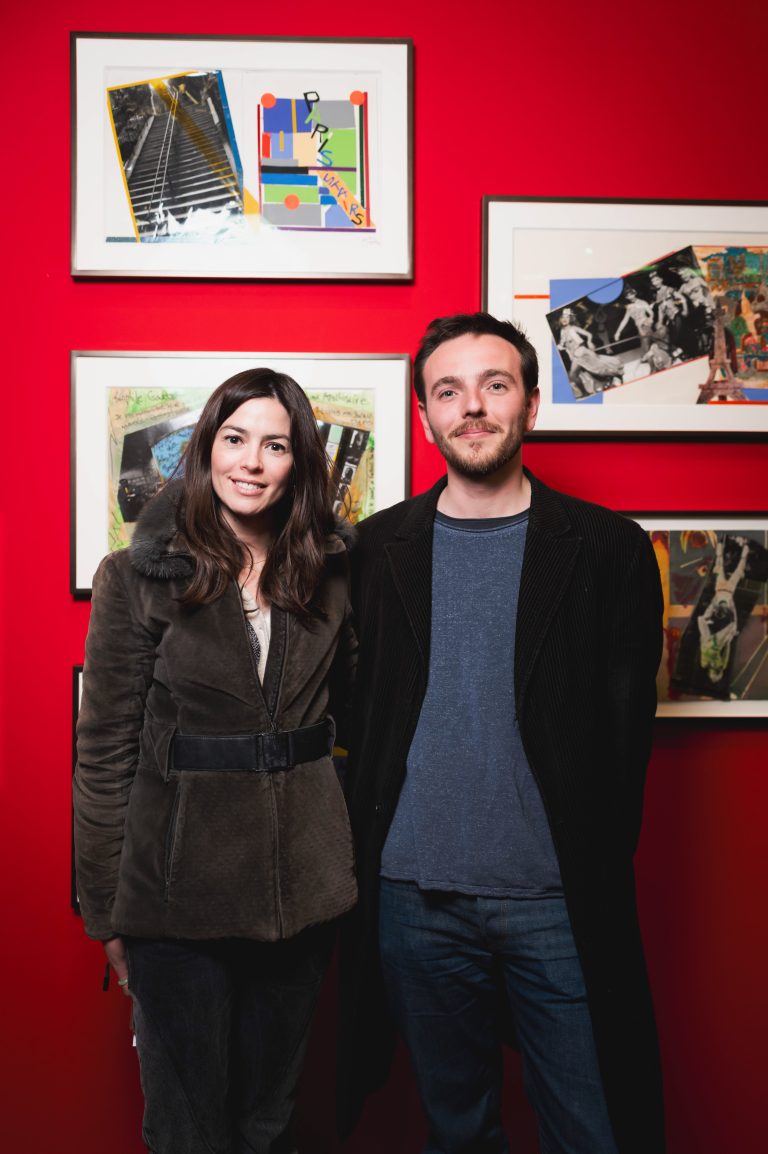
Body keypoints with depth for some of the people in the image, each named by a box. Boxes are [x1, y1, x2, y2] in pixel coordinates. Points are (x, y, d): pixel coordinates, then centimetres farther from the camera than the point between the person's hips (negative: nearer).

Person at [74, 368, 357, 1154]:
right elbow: (105, 749, -5)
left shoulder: (330, 575, 2)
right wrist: (107, 909, -4)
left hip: (300, 882, 3)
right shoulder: (139, 578, -7)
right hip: (180, 884, -2)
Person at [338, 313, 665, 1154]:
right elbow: (357, 714, 5)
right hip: (412, 892, 2)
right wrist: (363, 853, 0)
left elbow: (625, 730, 0)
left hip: (558, 896, -1)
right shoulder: (376, 549, 4)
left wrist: (597, 868, -4)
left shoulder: (608, 549, -1)